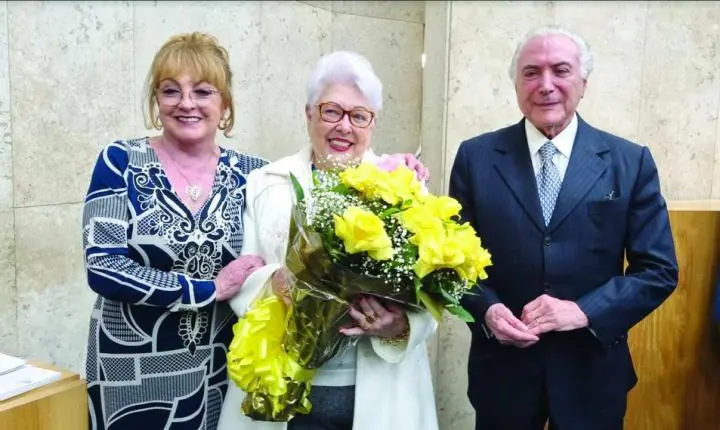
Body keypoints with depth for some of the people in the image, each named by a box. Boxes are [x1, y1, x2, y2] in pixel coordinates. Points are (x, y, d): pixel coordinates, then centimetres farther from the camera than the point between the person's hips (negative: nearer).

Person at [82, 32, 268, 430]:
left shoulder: (252, 174, -1)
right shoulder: (120, 162, -8)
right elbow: (102, 267, -17)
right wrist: (211, 288, -18)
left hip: (221, 375, 2)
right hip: (131, 378, -2)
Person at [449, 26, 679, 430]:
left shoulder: (631, 161, -3)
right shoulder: (476, 157, -4)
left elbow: (659, 269, -3)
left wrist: (585, 311, -17)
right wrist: (486, 309, -17)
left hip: (592, 371, 1)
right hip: (502, 366, 0)